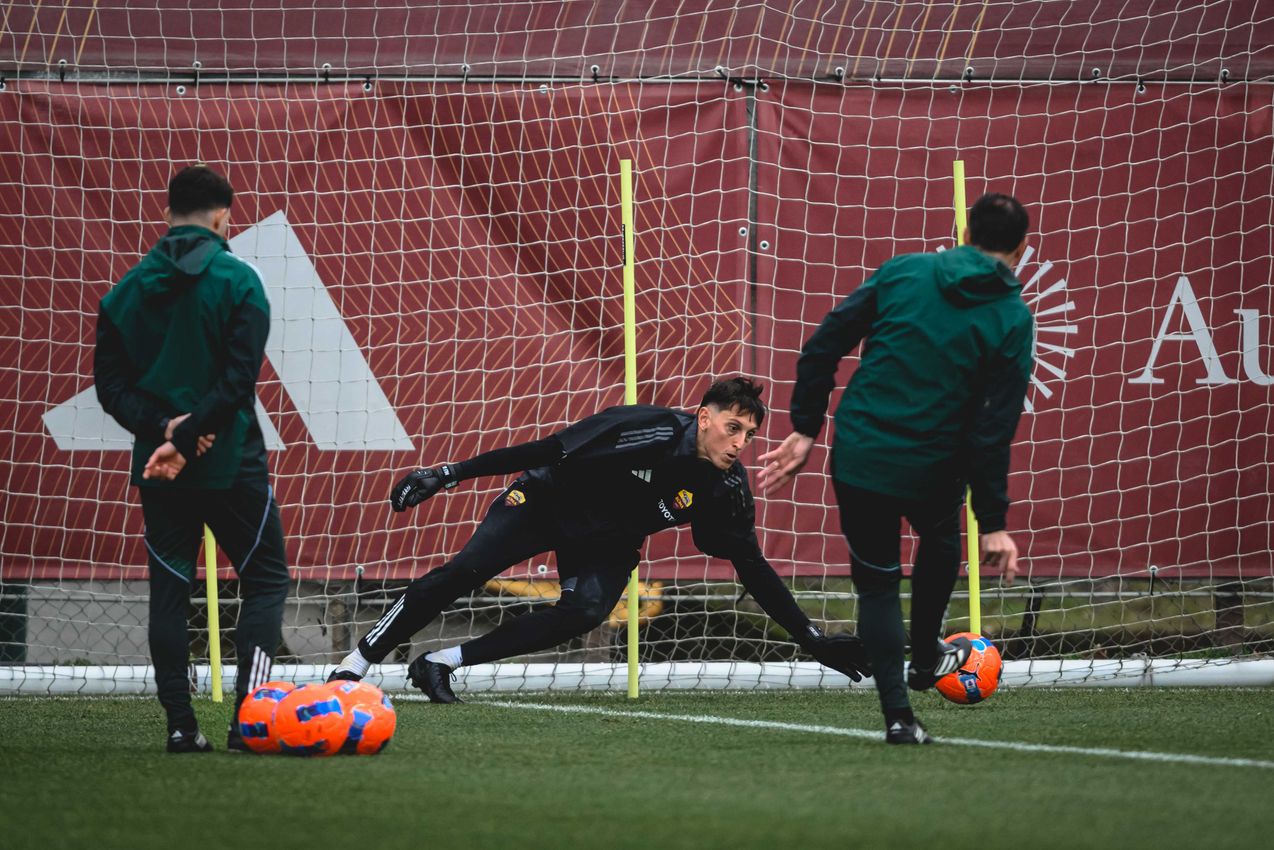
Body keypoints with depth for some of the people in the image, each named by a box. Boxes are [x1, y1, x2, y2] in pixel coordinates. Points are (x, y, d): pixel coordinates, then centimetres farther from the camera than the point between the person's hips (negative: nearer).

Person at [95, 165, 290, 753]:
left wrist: (160, 427, -10)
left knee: (169, 589, 10)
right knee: (265, 582, 7)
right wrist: (184, 436, -17)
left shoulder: (128, 290, 5)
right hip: (229, 461, -4)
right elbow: (239, 378, -16)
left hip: (157, 466, 4)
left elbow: (112, 383, -1)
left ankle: (180, 726, 4)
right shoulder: (238, 281, -8)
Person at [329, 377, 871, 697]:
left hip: (606, 548, 4)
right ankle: (357, 663, -3)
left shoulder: (727, 489, -15)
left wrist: (812, 640, -7)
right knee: (461, 574, -18)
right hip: (547, 503, -4)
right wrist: (446, 475, -28)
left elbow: (752, 569, -4)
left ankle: (441, 663, -17)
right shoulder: (648, 432, -32)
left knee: (586, 612, -25)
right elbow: (547, 450, -28)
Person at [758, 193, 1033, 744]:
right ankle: (925, 657, 43)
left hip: (858, 456, 1)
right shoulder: (1012, 320, -5)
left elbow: (823, 346, -2)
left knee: (877, 584, 15)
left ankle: (898, 714, 8)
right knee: (940, 536, 33)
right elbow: (993, 429, -10)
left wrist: (805, 429, 5)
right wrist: (993, 523, -6)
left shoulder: (903, 271, 1)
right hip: (932, 470, -1)